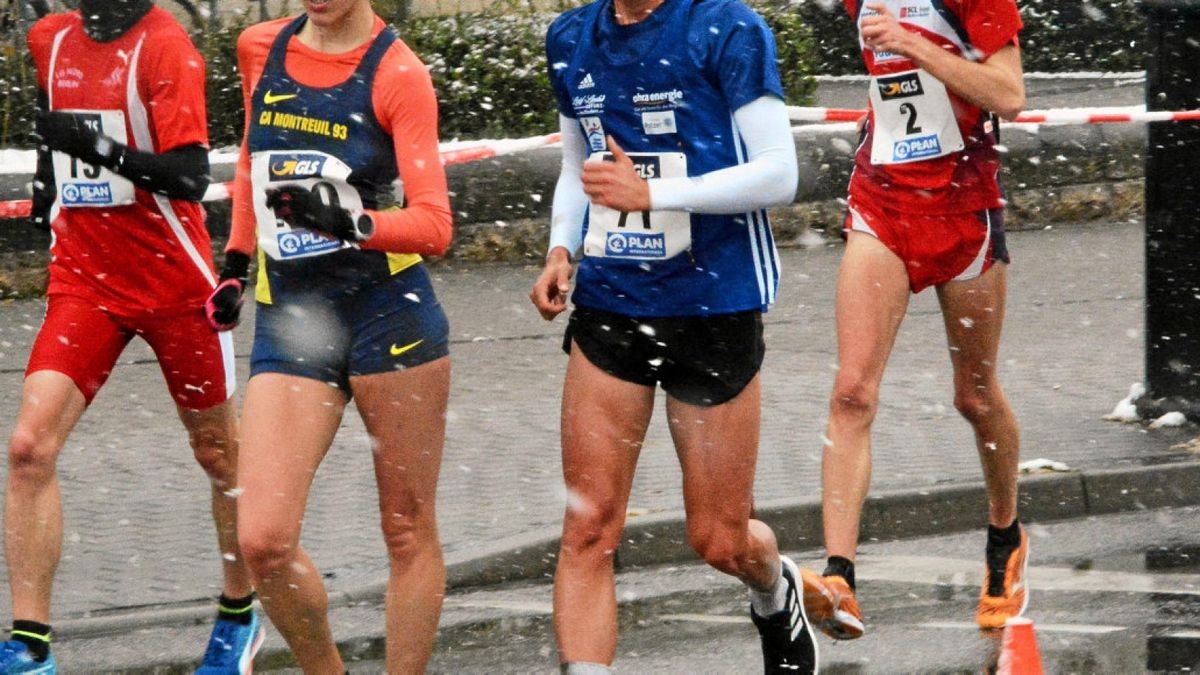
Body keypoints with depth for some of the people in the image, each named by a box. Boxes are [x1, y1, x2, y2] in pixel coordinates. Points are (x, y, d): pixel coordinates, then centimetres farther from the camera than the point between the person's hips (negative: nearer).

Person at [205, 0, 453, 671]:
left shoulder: (398, 73, -7)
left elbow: (434, 225, -13)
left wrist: (352, 223, -30)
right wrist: (237, 260, 24)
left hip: (387, 311, -3)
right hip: (287, 318, 4)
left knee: (407, 530, 4)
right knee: (263, 540, -8)